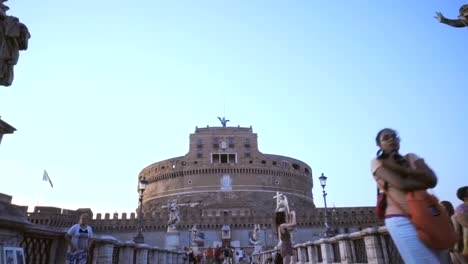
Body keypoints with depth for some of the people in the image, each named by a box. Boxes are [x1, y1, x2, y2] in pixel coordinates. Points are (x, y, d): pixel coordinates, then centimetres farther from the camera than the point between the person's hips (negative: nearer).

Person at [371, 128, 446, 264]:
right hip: (402, 220, -5)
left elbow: (432, 179, -4)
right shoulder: (377, 162, 1)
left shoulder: (411, 158, 15)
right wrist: (425, 182, 1)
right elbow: (401, 184, -15)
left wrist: (398, 168, -11)